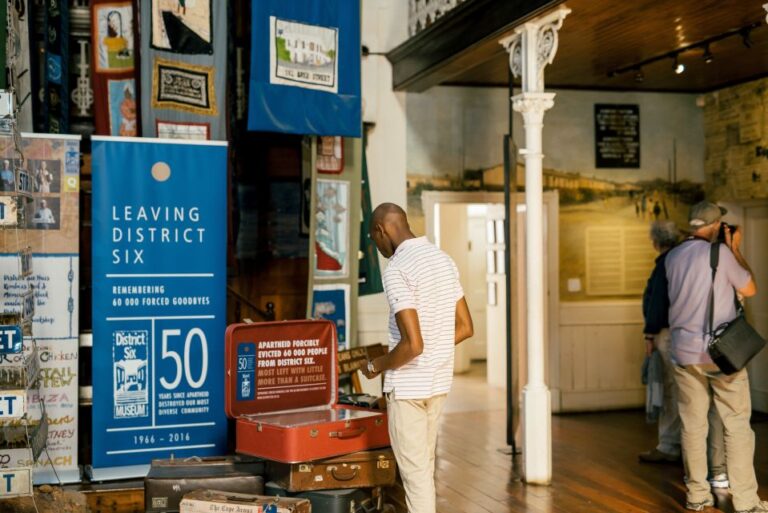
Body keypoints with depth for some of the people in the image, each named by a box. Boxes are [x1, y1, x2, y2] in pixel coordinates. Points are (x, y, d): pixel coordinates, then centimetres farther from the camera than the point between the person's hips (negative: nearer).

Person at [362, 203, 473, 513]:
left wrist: (377, 366, -8)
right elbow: (465, 327, 11)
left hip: (407, 385, -8)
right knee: (423, 464, 19)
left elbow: (412, 344, -25)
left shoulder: (396, 270, -19)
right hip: (439, 381, 8)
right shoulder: (444, 260, 7)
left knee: (415, 470, 2)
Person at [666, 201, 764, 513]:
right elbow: (749, 289, 0)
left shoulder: (672, 257, 7)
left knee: (693, 425, 8)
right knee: (737, 424, 2)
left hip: (686, 353, 5)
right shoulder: (720, 252, -10)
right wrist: (735, 249, 8)